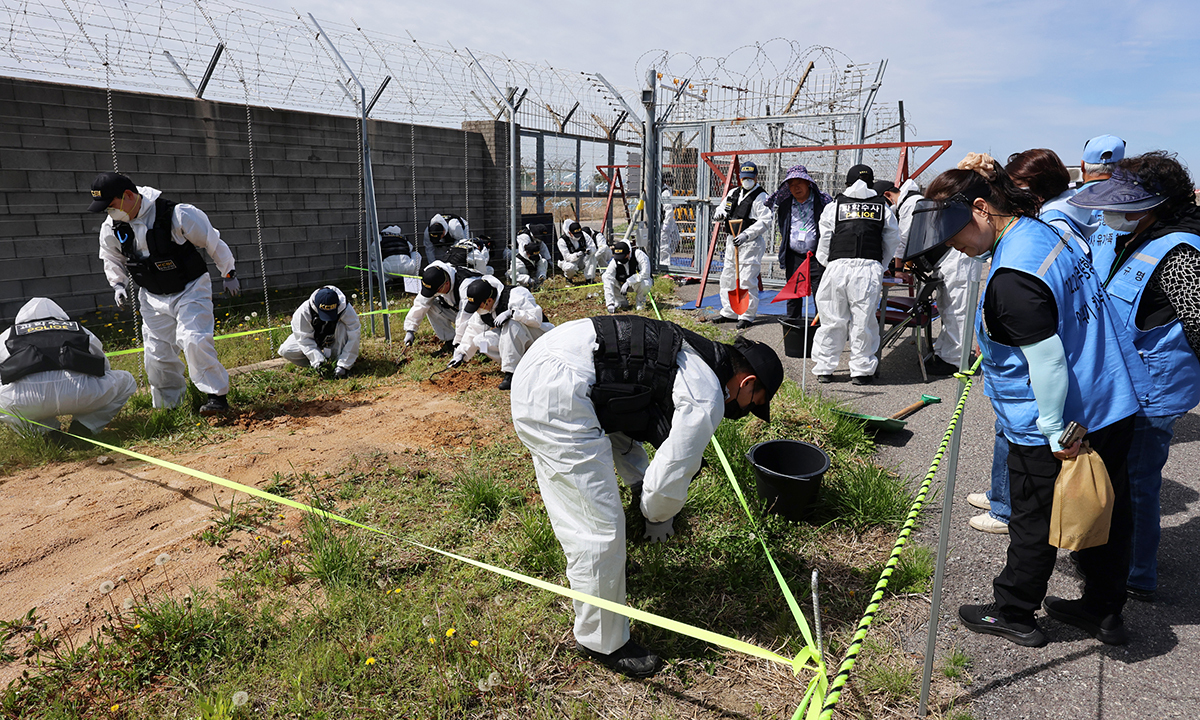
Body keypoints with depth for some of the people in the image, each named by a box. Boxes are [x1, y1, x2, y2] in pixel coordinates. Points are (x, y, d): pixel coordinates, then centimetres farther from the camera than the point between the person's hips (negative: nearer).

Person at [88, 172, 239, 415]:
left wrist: (229, 275, -3)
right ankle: (168, 407, 20)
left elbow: (213, 243, -10)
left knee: (194, 341, -24)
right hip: (154, 298, 5)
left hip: (191, 289, -5)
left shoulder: (178, 215, -22)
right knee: (156, 354, 3)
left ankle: (217, 396, -11)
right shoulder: (111, 228, -5)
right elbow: (112, 259, 17)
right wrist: (118, 285, 3)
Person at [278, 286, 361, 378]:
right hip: (314, 340, 1)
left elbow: (353, 338, -33)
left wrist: (344, 365, -38)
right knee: (285, 351, -19)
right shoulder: (304, 311, -30)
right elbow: (304, 339, -28)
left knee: (342, 327, -35)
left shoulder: (347, 310, -33)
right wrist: (318, 361, -39)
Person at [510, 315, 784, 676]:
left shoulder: (690, 359, 21)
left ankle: (587, 566, 56)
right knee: (601, 526, -1)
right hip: (557, 392, -10)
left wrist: (640, 484, 21)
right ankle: (603, 642, 17)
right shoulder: (707, 400, -8)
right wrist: (658, 517, 16)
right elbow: (669, 482, -7)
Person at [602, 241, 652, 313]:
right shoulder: (614, 262, -21)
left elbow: (645, 273, -32)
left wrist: (628, 282, -37)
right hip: (624, 283, 3)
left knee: (644, 284, -40)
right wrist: (610, 304, -37)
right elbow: (608, 282, -27)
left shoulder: (638, 254, -27)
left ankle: (640, 300, -3)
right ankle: (622, 302, -3)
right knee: (605, 276, -19)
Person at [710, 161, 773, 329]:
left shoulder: (761, 197, -9)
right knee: (728, 277, 14)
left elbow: (765, 222, -18)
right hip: (732, 240, 8)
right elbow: (722, 207, 27)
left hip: (751, 243, -8)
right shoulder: (733, 193, 13)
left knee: (747, 280, -8)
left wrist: (746, 235, -28)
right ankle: (729, 313, 26)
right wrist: (720, 213, 1)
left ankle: (747, 316, 1)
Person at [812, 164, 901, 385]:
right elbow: (892, 242, 16)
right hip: (870, 267, 0)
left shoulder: (835, 206, 11)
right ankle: (862, 370, 12)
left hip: (837, 266, 0)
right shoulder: (883, 208, 14)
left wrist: (827, 263, 24)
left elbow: (825, 240, 11)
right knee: (863, 320, 5)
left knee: (833, 319, 7)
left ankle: (824, 369, 14)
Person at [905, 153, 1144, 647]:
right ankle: (1104, 611, 37)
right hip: (1112, 408, 9)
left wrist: (1056, 434, -19)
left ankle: (1013, 613, 27)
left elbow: (1048, 361, -26)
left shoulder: (1013, 278, -26)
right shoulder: (1045, 232, 5)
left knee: (1035, 522, 9)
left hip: (1057, 426, -9)